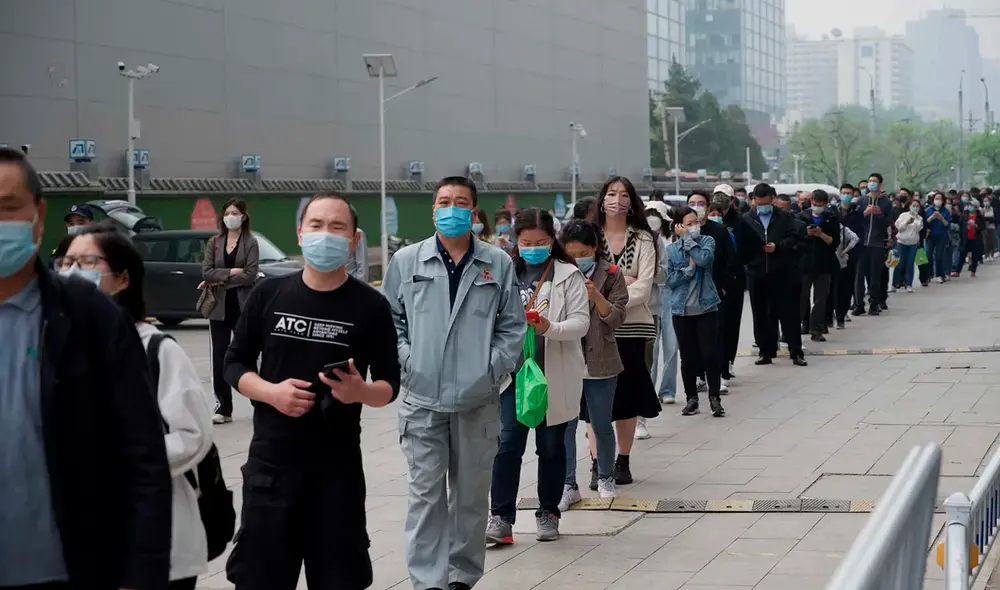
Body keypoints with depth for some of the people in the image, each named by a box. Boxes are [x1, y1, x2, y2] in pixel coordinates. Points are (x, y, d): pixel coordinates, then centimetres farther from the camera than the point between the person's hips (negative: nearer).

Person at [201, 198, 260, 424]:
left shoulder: (250, 242, -2)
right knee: (219, 358, 1)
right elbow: (206, 272, -2)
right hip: (219, 307, 3)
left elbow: (250, 275, -13)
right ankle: (223, 407, 7)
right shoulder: (214, 242, 8)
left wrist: (219, 279, -11)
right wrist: (231, 273, -13)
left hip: (243, 306, -3)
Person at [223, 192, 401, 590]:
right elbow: (235, 365, 9)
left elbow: (389, 386, 3)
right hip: (270, 460, 1)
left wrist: (360, 392, -20)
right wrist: (271, 392, -11)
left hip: (338, 465, -1)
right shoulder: (268, 295, 3)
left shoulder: (371, 306, -1)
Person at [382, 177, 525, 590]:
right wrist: (406, 360, -3)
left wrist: (494, 368, -4)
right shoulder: (407, 261, 4)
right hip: (423, 397, -1)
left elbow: (512, 325, 7)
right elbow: (389, 319, 9)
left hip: (478, 398, 1)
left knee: (472, 493, 9)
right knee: (427, 493, -2)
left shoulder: (498, 264, 5)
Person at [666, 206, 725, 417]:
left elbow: (704, 259, -20)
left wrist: (689, 240, -12)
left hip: (706, 307, -1)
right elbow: (670, 279, -3)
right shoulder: (671, 250, 3)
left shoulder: (707, 241, 1)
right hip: (682, 310, 1)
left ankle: (714, 398, 4)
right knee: (687, 357, 8)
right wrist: (688, 268, -14)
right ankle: (691, 398, 19)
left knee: (710, 354, -4)